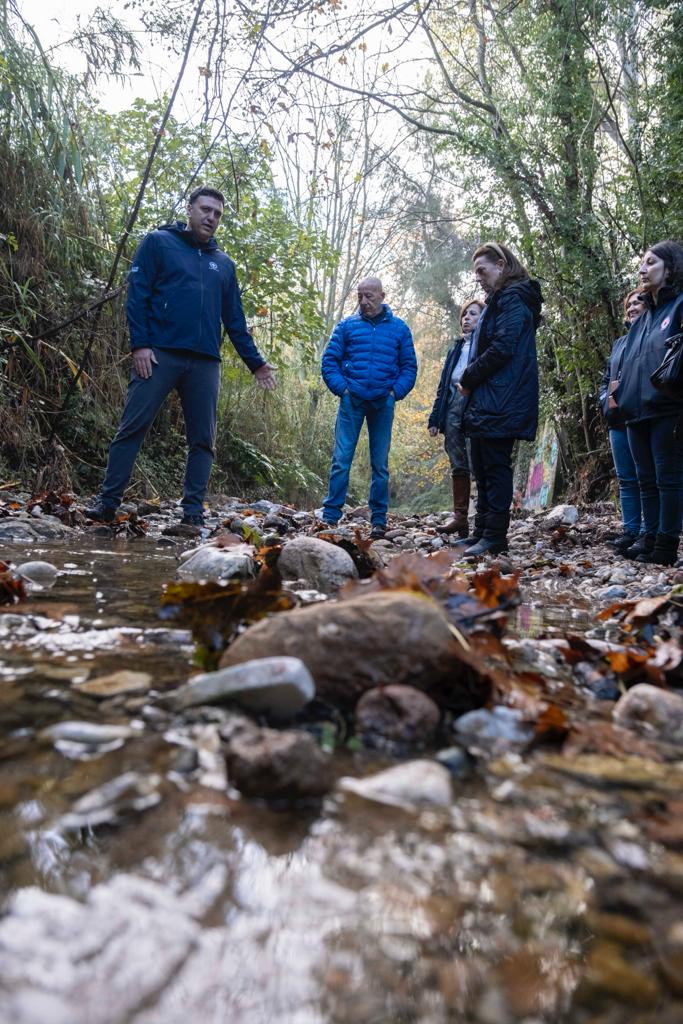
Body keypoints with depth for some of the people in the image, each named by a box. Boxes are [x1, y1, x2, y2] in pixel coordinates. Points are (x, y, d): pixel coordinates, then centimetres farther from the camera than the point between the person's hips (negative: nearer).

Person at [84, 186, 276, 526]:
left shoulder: (223, 264, 20)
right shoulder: (158, 242, 8)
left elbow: (235, 319, 21)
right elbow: (137, 295, 0)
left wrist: (255, 362, 17)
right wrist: (139, 344, -12)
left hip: (205, 363, 4)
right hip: (159, 354, -4)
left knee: (202, 439, 1)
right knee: (132, 428, -5)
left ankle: (193, 511, 6)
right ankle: (107, 502, -1)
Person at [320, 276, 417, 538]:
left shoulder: (399, 328, 7)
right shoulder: (347, 326, 6)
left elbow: (409, 366, 7)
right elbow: (329, 360, 4)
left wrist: (396, 391, -6)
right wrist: (341, 387, -8)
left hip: (383, 403, 1)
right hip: (352, 401, -1)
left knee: (380, 464, 6)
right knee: (341, 460, -6)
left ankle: (379, 520, 13)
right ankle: (330, 517, -1)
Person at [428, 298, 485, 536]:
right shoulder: (456, 348, 23)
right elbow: (443, 385, 21)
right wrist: (435, 418, 15)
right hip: (453, 410, 6)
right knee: (458, 466, 5)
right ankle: (460, 517, 8)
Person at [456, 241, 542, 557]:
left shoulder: (512, 300, -8)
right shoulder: (499, 301, 23)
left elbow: (501, 349, -19)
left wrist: (468, 378, -9)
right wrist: (470, 382, 9)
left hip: (500, 400, -10)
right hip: (486, 400, 10)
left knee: (495, 467, -7)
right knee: (482, 468, 12)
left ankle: (494, 536, -3)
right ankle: (481, 532, 19)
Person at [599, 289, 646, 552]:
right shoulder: (620, 342, 24)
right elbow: (606, 379, 24)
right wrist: (607, 400, 3)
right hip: (618, 419, 7)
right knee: (626, 479, 7)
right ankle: (630, 530, 10)